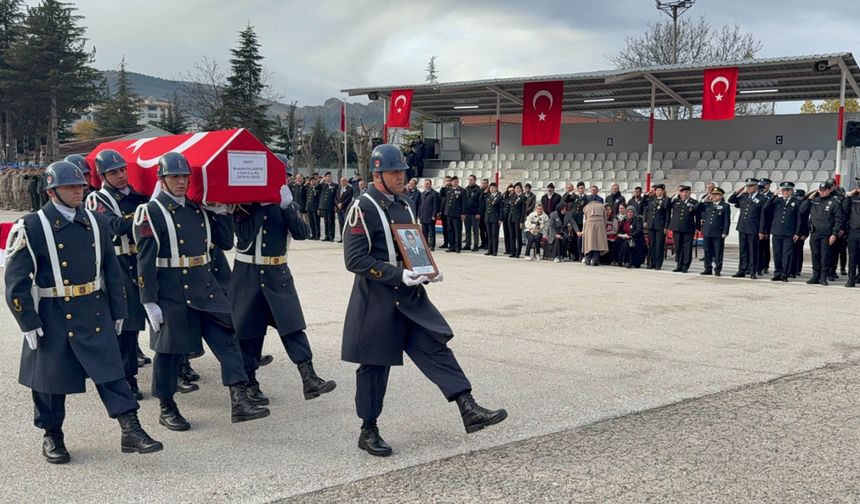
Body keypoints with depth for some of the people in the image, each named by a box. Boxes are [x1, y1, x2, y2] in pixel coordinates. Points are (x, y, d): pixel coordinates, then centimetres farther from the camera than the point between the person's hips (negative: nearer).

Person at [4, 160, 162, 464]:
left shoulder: (94, 223, 6)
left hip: (96, 315, 3)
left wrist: (117, 311, 11)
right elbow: (16, 281, -8)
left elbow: (112, 271, 12)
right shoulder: (31, 228, -8)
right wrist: (28, 323, -10)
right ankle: (52, 437, 26)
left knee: (111, 370, -2)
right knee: (51, 377, 9)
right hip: (53, 319, -3)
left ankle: (131, 431, -1)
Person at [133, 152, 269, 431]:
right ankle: (166, 409, 22)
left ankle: (239, 402, -1)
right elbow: (145, 261, -11)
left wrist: (221, 211, 1)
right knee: (170, 350, 6)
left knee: (226, 339, -2)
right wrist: (150, 303, -14)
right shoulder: (152, 212, -8)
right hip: (171, 294, -5)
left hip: (206, 289, 6)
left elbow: (226, 242, 12)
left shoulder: (200, 208, 9)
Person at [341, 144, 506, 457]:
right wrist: (398, 275, -24)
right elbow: (354, 259, -18)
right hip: (377, 299, -7)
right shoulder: (364, 208, -13)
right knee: (375, 365, 3)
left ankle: (469, 410, -5)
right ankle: (368, 432, 17)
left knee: (436, 346, -3)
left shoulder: (404, 205, 12)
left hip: (410, 296, 7)